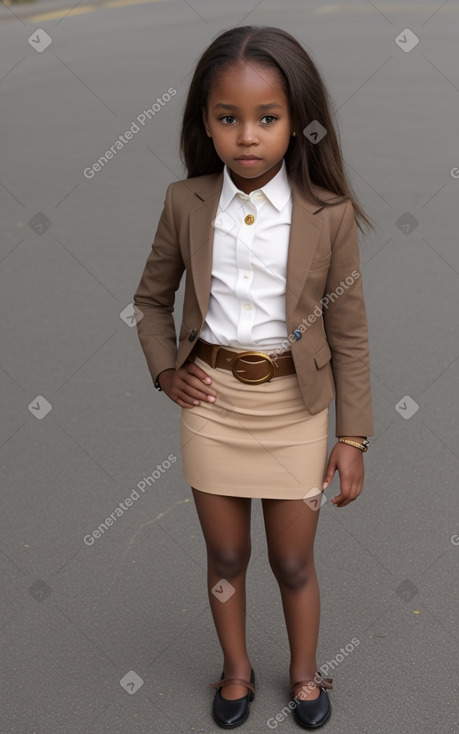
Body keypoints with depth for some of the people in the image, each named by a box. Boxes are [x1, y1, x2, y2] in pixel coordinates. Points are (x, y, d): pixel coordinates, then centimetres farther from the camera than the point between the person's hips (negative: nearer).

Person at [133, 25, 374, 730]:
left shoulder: (329, 215, -12)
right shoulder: (186, 203, -6)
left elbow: (349, 333, -6)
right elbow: (152, 298, 10)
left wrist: (353, 436, -4)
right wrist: (165, 370, -2)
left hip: (295, 403, -1)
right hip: (211, 398, 2)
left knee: (293, 562, 14)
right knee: (225, 557, 17)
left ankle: (305, 673, 40)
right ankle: (236, 669, 41)